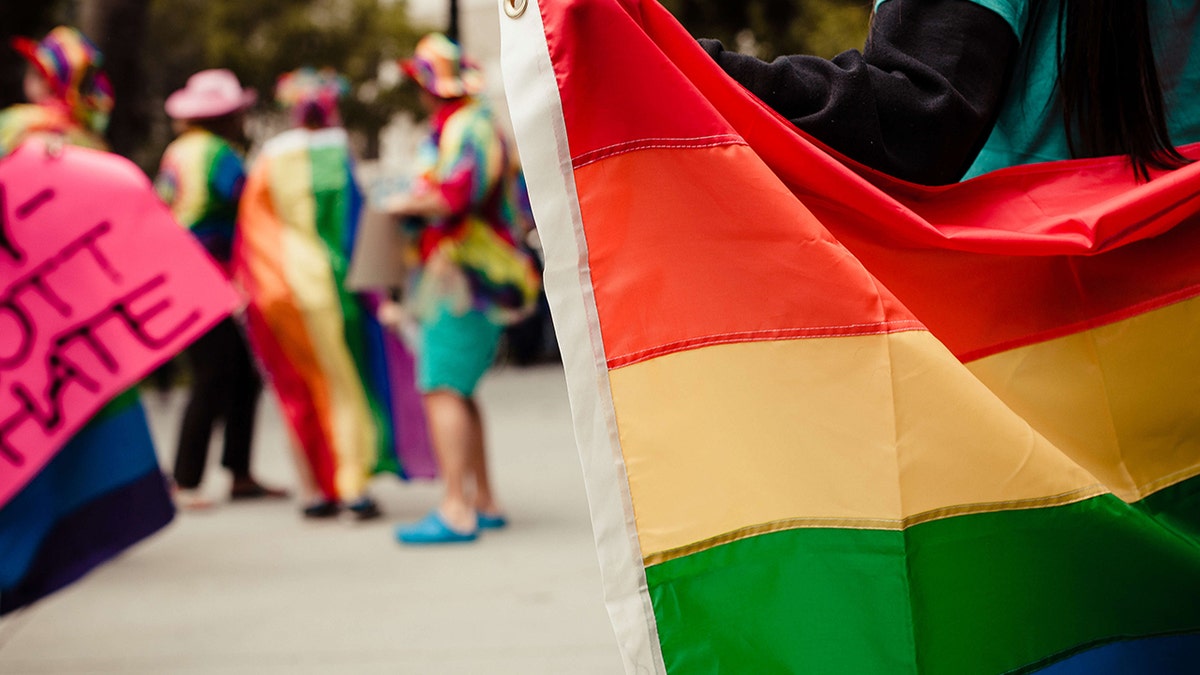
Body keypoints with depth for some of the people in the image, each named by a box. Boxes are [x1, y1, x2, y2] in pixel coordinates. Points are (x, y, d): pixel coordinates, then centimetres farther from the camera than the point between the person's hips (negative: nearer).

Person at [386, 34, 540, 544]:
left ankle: (456, 511, -19)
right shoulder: (454, 128, 19)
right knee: (456, 391, 18)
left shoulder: (468, 129, -14)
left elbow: (456, 193, -29)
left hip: (463, 281, -11)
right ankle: (483, 501, 24)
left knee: (442, 389, -15)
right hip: (460, 282, 11)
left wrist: (404, 204, -14)